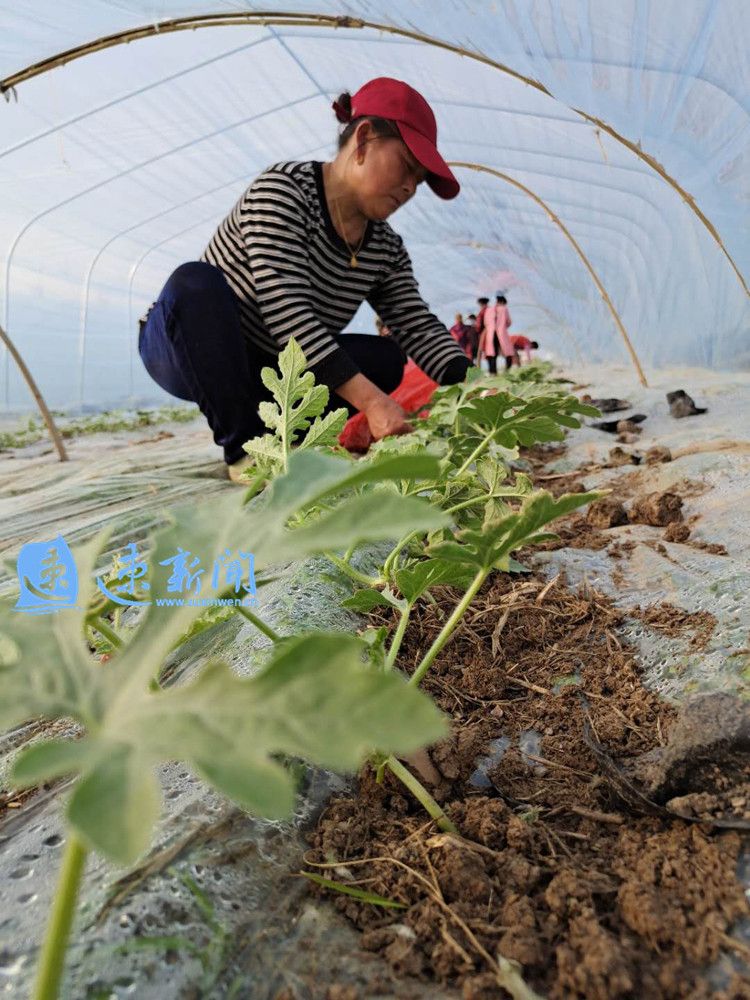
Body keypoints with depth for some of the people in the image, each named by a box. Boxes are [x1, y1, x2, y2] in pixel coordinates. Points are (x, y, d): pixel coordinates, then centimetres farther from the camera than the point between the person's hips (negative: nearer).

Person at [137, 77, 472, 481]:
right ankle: (242, 447, -23)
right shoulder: (281, 191, -22)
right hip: (180, 348, -5)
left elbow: (418, 325, -6)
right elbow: (285, 312, -34)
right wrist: (370, 400, -42)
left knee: (386, 357, -10)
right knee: (197, 283, -36)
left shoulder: (386, 248, -1)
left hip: (265, 374, 5)